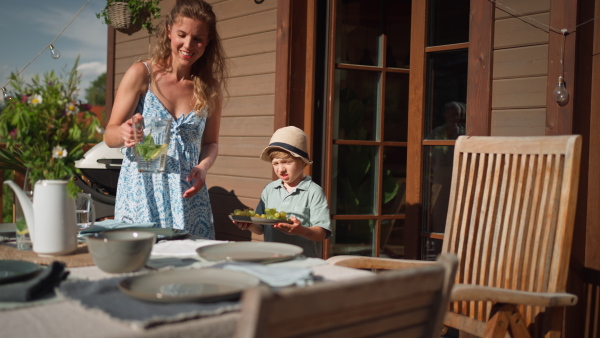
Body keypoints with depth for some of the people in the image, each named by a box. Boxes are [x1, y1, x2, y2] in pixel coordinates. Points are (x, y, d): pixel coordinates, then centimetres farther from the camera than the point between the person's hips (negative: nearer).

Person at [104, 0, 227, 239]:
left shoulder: (210, 88, 3)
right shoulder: (141, 74, -3)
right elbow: (109, 136, -3)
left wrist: (203, 167, -7)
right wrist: (124, 133, -25)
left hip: (187, 197, 2)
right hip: (141, 194, -2)